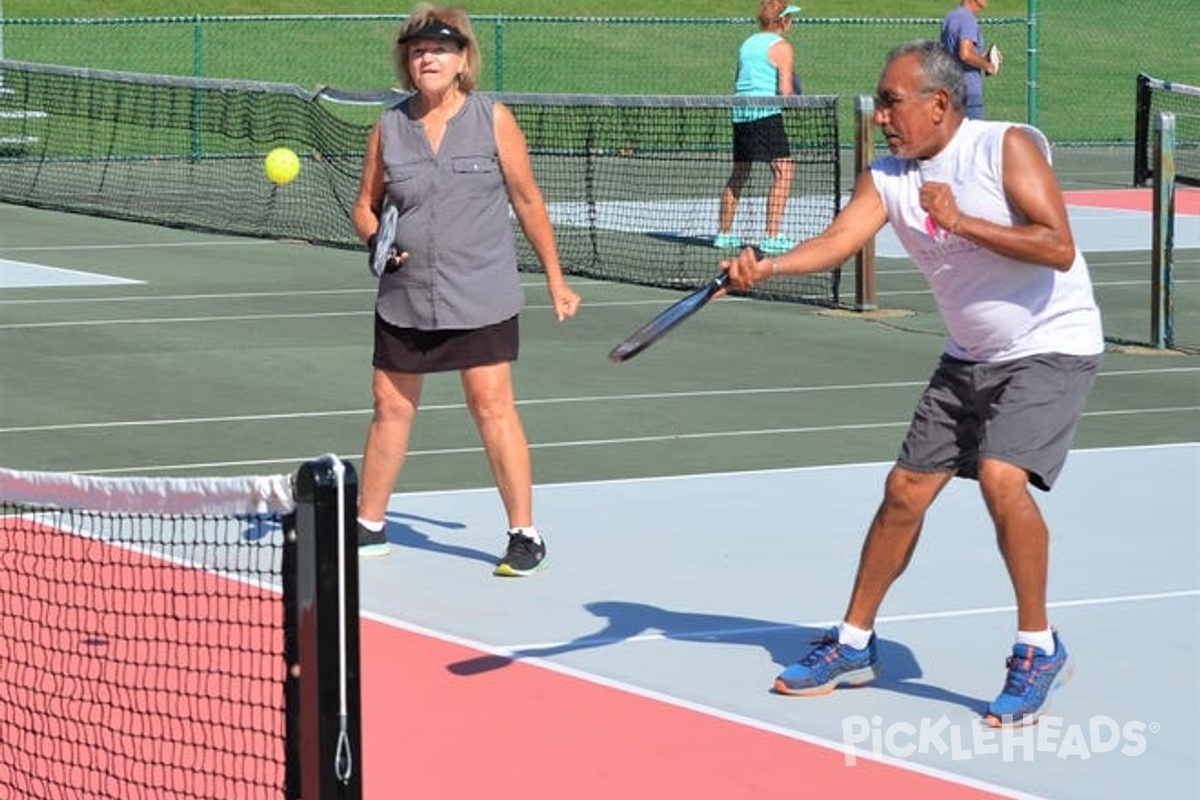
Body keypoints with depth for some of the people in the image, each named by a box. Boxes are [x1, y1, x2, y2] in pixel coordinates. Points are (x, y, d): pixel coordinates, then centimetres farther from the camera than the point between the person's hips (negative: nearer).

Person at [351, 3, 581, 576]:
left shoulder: (493, 120, -2)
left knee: (492, 406, -8)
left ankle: (524, 536, -1)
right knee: (391, 407, 9)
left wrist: (555, 278, 5)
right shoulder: (388, 128, 4)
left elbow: (527, 201, 4)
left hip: (480, 298, -3)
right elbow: (365, 206, 13)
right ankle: (369, 527, 23)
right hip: (404, 298, 3)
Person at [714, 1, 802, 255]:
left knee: (739, 174, 19)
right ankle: (772, 237, -15)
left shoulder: (747, 44, 17)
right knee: (783, 171, -7)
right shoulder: (781, 47, -6)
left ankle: (724, 232, 26)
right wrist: (793, 99, 7)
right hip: (767, 113, -8)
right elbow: (785, 90, -12)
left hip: (740, 112, 8)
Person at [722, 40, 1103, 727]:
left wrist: (959, 220, -30)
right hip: (970, 358, 7)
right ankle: (854, 645, 23)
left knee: (1001, 475, -26)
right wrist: (767, 266, -36)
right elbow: (838, 241, -17)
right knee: (906, 490, 7)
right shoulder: (889, 178, -2)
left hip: (1052, 347, -7)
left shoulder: (1008, 147, -18)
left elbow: (1059, 248, -25)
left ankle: (1039, 650, -12)